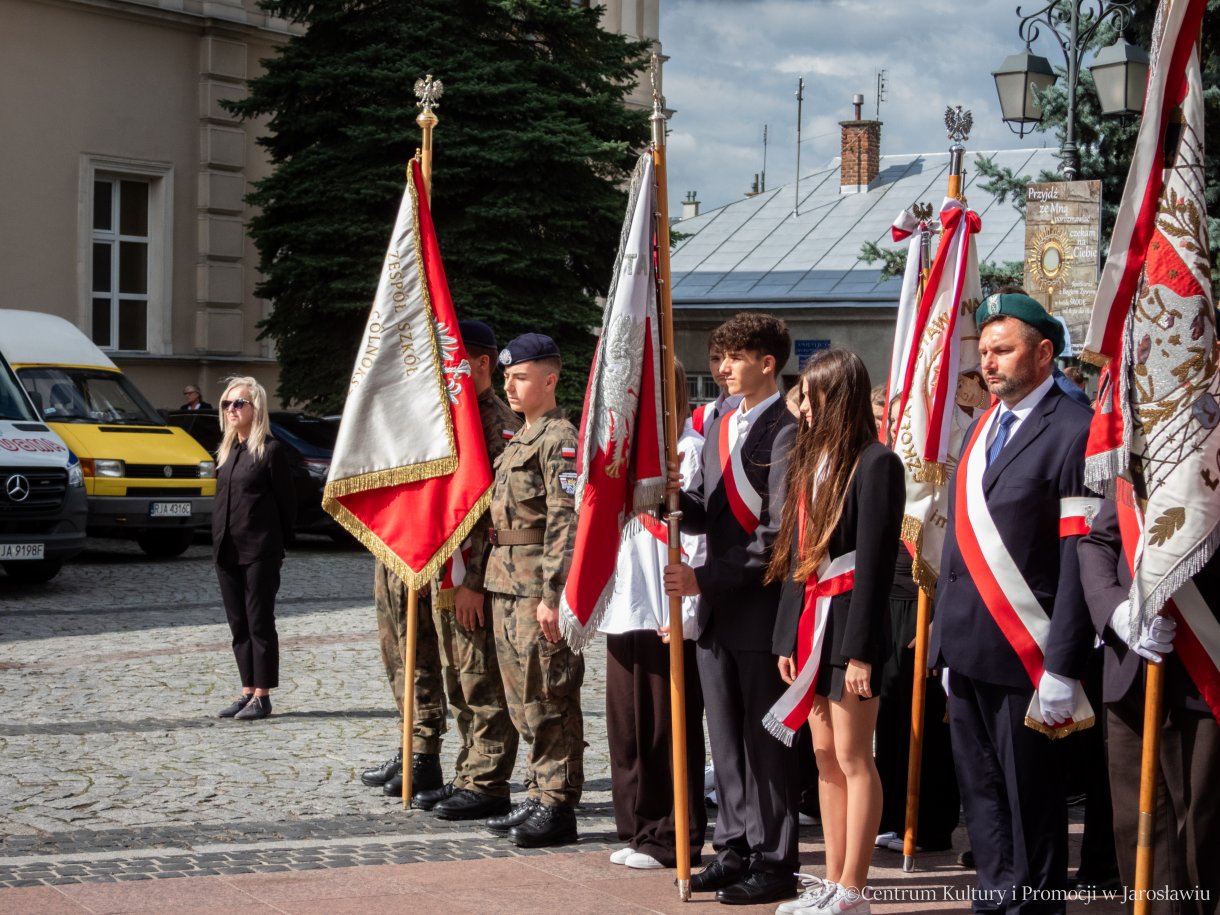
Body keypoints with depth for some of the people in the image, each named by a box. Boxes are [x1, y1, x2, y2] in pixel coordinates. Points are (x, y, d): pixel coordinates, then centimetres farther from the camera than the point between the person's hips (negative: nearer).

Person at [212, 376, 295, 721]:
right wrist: (220, 538, 10)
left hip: (259, 551, -7)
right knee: (238, 624, 9)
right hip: (226, 549, 7)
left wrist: (279, 542, -2)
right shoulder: (227, 451, 14)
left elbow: (286, 500, -5)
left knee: (259, 623, -2)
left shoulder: (270, 450, -7)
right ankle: (248, 691, 15)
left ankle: (262, 696, 2)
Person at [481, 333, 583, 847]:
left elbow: (565, 522, -18)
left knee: (549, 701, -6)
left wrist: (551, 595, -22)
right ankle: (539, 797, 20)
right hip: (508, 587, 10)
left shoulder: (559, 438, -11)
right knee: (524, 703, 13)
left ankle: (558, 809, -2)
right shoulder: (519, 441, 19)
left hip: (540, 590, -10)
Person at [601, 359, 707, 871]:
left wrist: (687, 612, -16)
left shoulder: (689, 450, -9)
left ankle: (673, 840, 6)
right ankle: (638, 830, 20)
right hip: (624, 611, 8)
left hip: (669, 617, -8)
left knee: (671, 732, -1)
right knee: (627, 728, 11)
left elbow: (698, 538, -13)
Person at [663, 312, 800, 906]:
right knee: (726, 739, 13)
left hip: (763, 609, -8)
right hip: (717, 610, 8)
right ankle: (735, 848, 23)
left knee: (765, 740, 0)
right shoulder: (721, 426, 14)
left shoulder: (785, 432, -13)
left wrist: (707, 578, -21)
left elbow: (779, 533, -18)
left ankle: (774, 862, 7)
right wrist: (674, 497, -5)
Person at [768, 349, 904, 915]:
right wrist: (789, 636, 13)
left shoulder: (874, 464, -11)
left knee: (852, 757, -3)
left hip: (847, 623, -8)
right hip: (810, 621, 8)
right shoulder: (811, 459, 14)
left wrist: (859, 650, -17)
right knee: (826, 758, 10)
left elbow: (875, 562, -14)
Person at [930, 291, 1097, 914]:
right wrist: (945, 642, 14)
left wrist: (1063, 667, -18)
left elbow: (1082, 559, -15)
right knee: (980, 792, 13)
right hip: (967, 650, 8)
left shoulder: (1073, 431, -10)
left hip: (1024, 654, -7)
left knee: (1030, 796, 1)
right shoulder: (982, 430, 16)